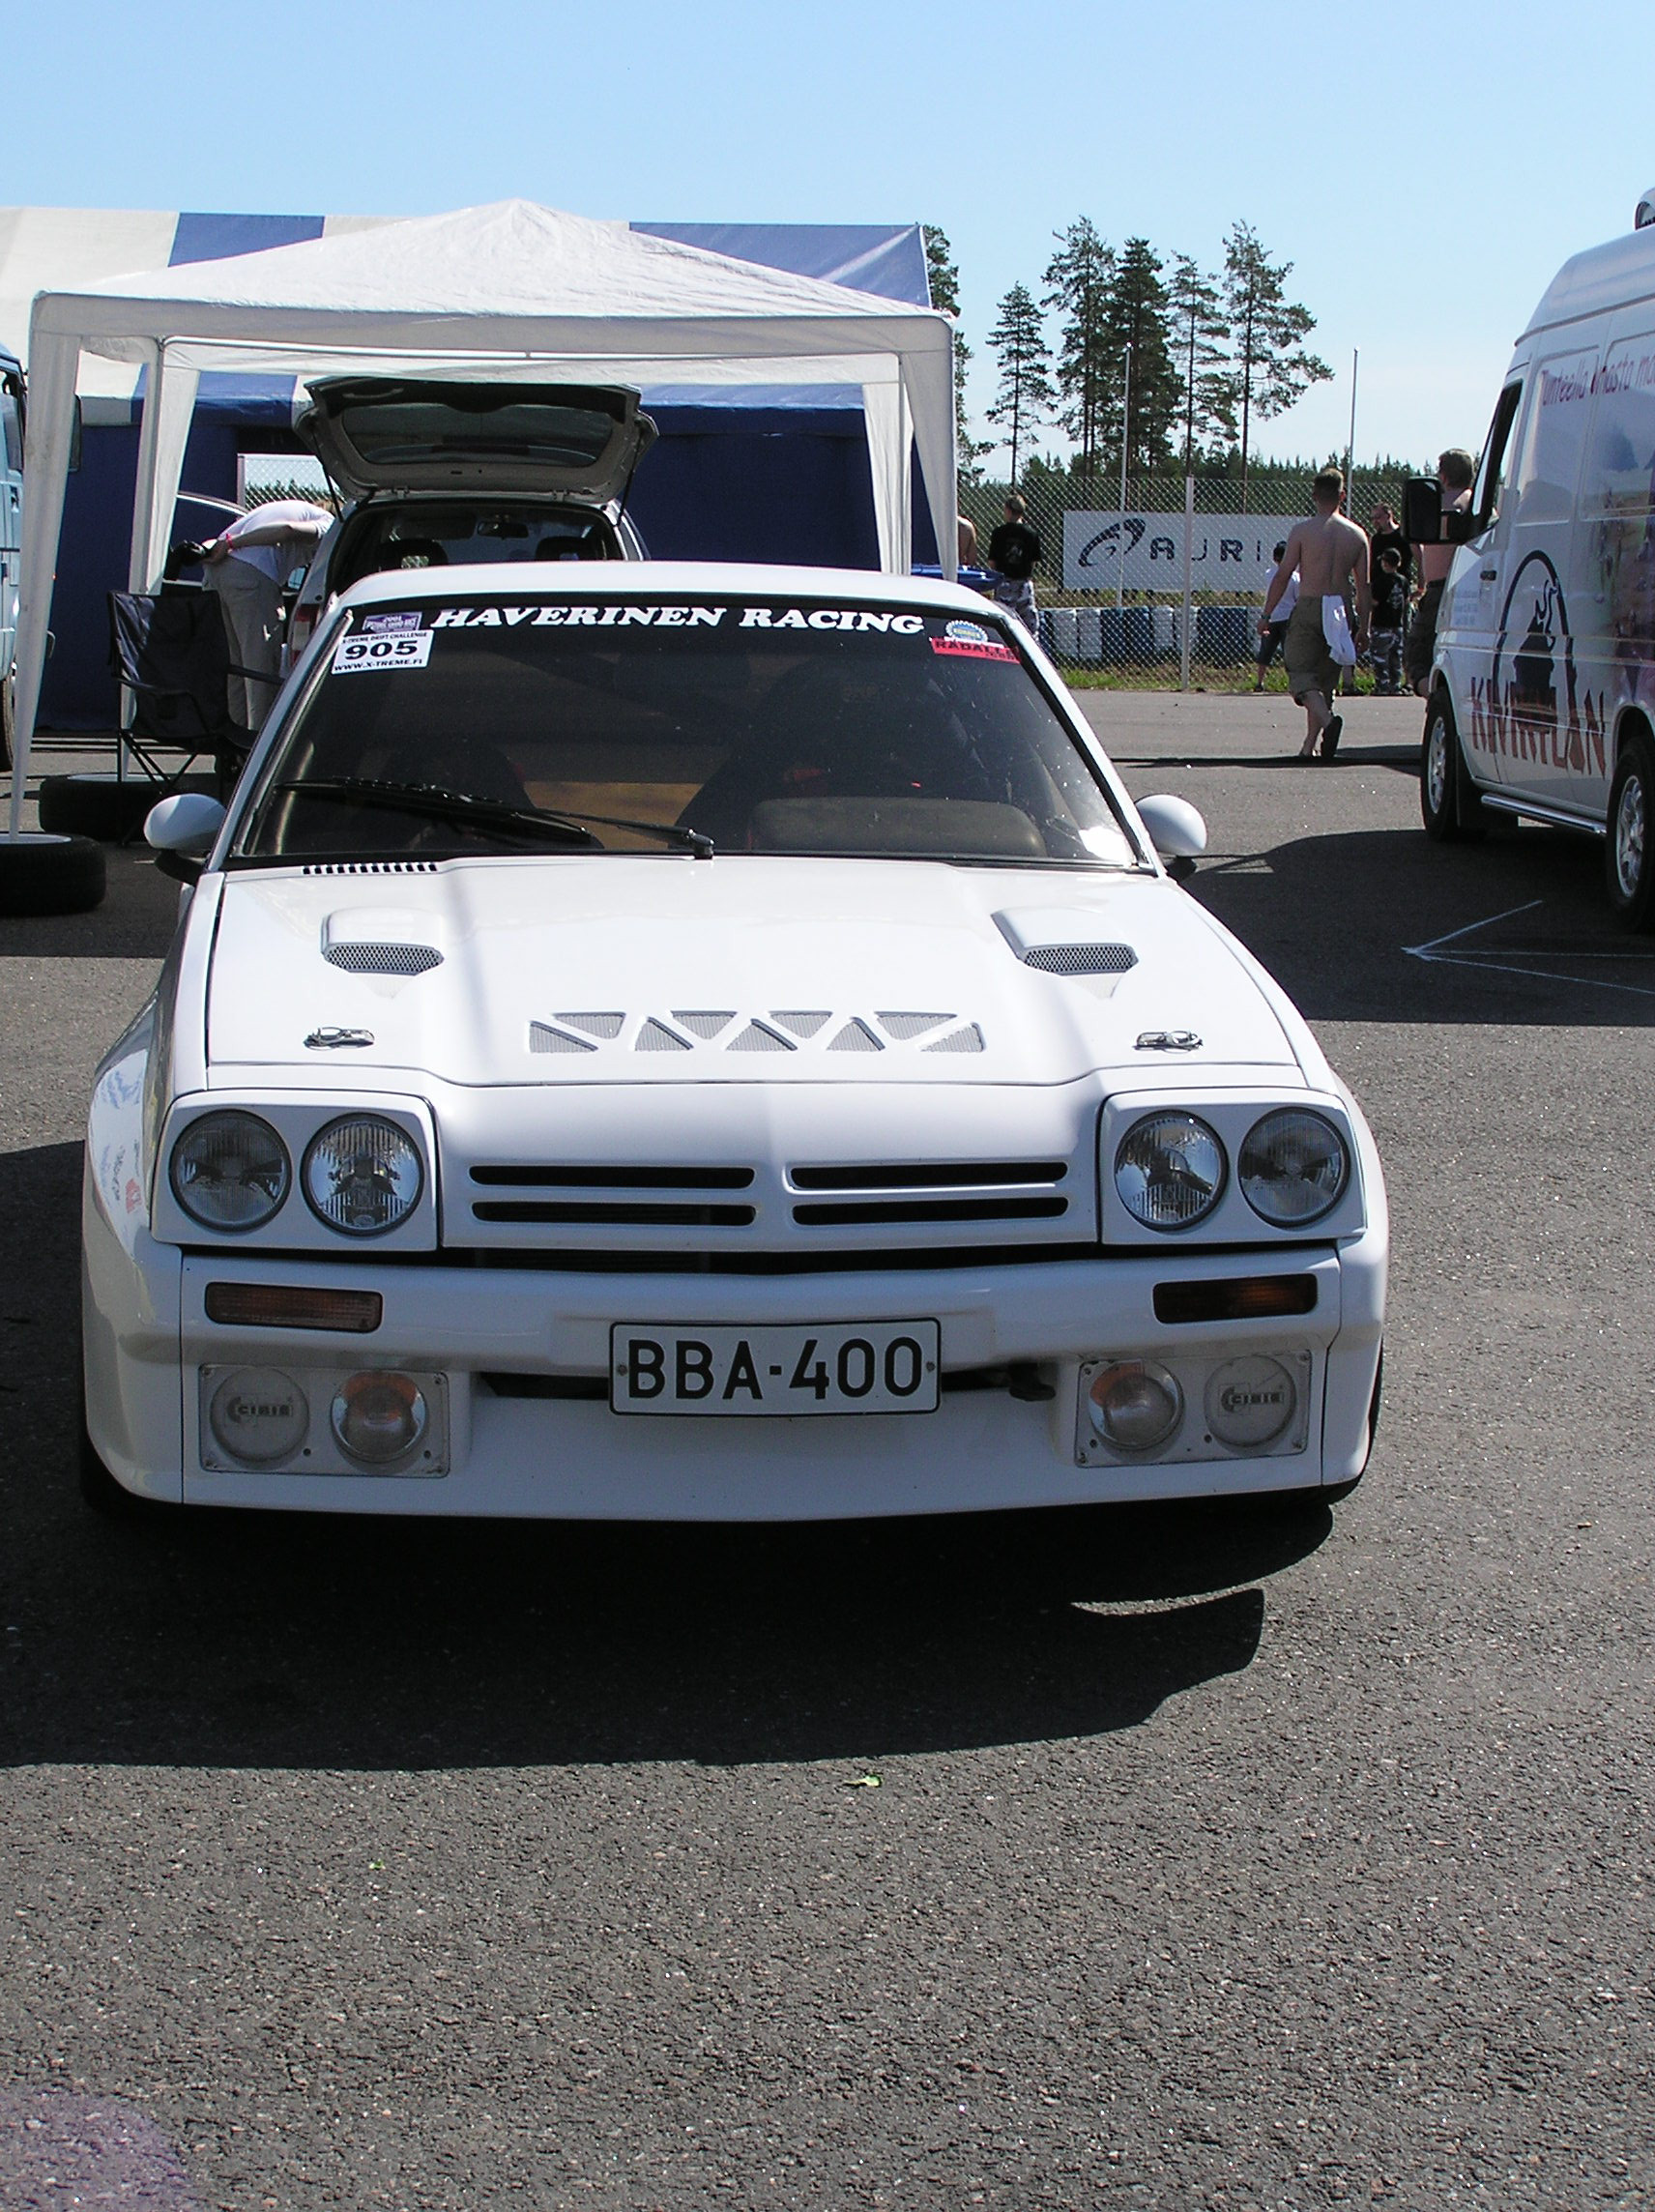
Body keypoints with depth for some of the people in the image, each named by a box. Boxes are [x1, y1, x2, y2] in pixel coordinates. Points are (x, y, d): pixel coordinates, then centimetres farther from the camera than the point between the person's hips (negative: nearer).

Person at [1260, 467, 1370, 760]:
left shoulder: (1302, 531, -4)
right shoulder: (1357, 535, 6)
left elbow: (1282, 576, -5)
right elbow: (1363, 587, 6)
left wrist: (1266, 615, 3)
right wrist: (1363, 628, 10)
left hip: (1309, 608, -4)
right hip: (1341, 612, 4)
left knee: (1301, 673, -1)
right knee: (1325, 679, 13)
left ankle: (1328, 719, -29)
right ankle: (1310, 745, 13)